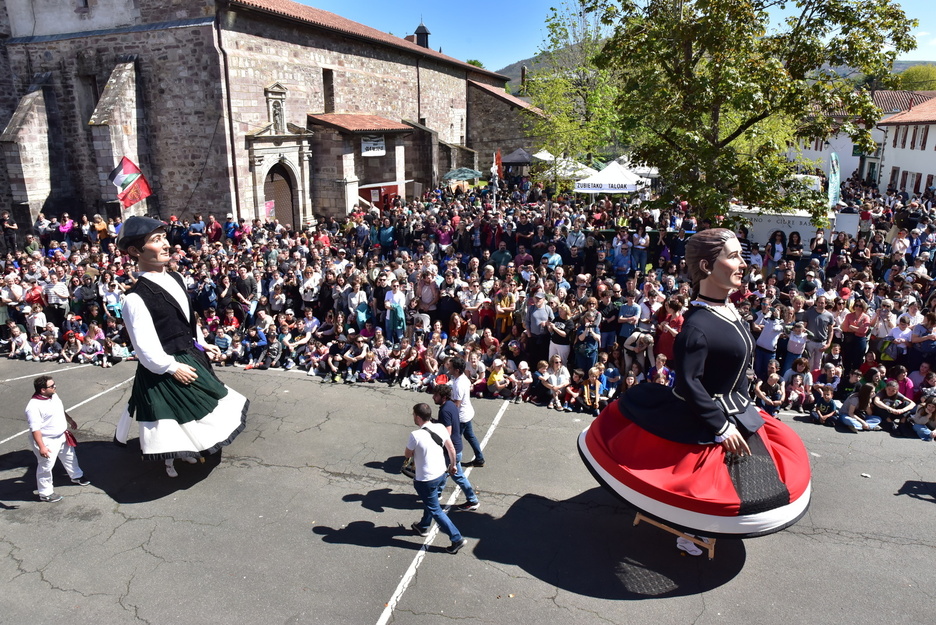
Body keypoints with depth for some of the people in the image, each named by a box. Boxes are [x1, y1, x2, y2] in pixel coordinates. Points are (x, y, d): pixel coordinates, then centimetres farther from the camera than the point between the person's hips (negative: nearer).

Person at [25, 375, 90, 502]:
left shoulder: (54, 396, -2)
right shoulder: (34, 406, -29)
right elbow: (35, 429, -30)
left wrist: (71, 421, 29)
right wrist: (41, 447, -33)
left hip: (62, 437, 9)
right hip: (47, 441, -9)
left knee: (69, 456, 27)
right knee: (46, 466, 6)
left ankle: (76, 476, 50)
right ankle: (45, 493, 23)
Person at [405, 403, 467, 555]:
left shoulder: (415, 435, -27)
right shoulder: (440, 428, -9)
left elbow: (407, 454, -10)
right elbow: (451, 449, 1)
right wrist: (452, 465, 17)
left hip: (425, 480, -7)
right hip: (441, 474, 7)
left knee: (435, 510, 8)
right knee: (430, 502, 29)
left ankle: (457, 538, 10)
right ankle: (423, 526, 51)